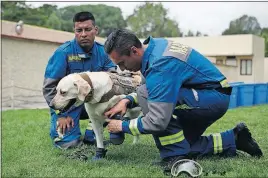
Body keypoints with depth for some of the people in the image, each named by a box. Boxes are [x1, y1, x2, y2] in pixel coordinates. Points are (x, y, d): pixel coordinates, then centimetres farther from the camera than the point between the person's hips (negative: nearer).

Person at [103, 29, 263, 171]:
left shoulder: (160, 65, -29)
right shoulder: (155, 46, 0)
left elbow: (157, 121, -31)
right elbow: (156, 91, 14)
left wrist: (123, 126, -15)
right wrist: (127, 101, -3)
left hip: (214, 97, -10)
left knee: (146, 95, -24)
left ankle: (176, 155, -17)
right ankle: (233, 140, 20)